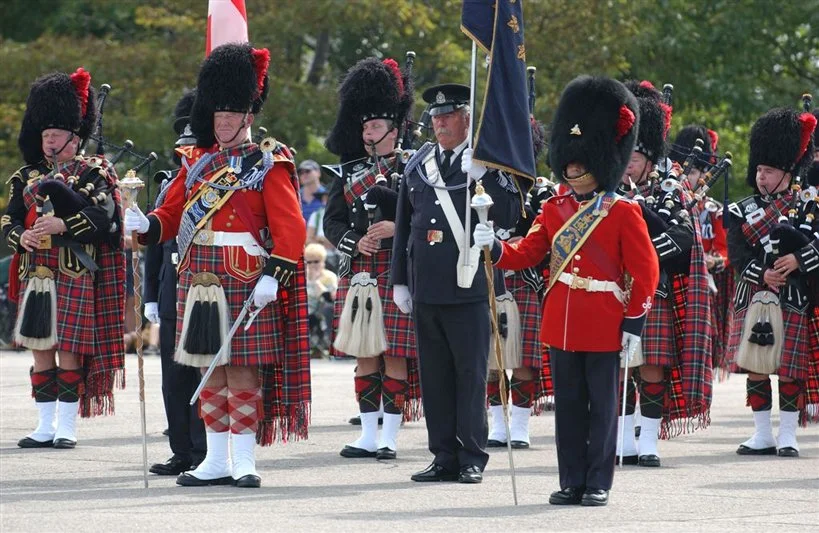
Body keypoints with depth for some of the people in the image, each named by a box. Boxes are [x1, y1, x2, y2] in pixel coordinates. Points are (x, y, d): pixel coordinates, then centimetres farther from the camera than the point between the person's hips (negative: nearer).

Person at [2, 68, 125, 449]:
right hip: (35, 273, 5)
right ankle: (45, 427, 11)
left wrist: (61, 224, -24)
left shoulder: (93, 173, 0)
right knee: (41, 353, 6)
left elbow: (103, 217, -14)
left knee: (69, 353, -4)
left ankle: (67, 428, 2)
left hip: (74, 277, -5)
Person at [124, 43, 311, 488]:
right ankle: (215, 462, 13)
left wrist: (274, 277, -18)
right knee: (211, 372, 8)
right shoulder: (199, 164, 15)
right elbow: (171, 214, 14)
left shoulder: (269, 164, -1)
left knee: (242, 370, -5)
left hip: (246, 284, -5)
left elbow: (290, 227, -8)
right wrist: (145, 225, -8)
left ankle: (244, 462, 0)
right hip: (200, 281, 5)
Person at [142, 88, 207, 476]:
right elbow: (155, 244, 16)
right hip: (174, 297, 6)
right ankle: (183, 453, 14)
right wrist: (150, 296, 13)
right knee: (176, 378, 8)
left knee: (206, 376, -3)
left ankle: (205, 454, 1)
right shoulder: (170, 186, 13)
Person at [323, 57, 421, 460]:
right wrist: (355, 241, -10)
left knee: (395, 356, -3)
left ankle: (390, 437, 1)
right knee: (365, 356, 6)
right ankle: (368, 435, 11)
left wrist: (396, 227, -19)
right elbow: (332, 222, 8)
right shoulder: (348, 173, 14)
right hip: (357, 273, 4)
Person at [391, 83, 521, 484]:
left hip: (468, 288, -5)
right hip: (425, 289, 5)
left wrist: (484, 177, -21)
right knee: (434, 376, 7)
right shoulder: (417, 165, 12)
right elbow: (403, 227, 16)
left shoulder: (487, 164, -1)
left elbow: (509, 217, -12)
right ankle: (445, 458, 13)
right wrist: (399, 281, 14)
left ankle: (472, 459, 5)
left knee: (470, 375, 0)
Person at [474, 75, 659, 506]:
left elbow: (645, 270, -5)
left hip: (604, 326, -5)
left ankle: (598, 483, 7)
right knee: (568, 405, 8)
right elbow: (527, 253, 8)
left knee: (602, 403, 2)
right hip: (561, 324, 5)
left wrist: (634, 322, -8)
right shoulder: (554, 209, 9)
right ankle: (572, 482, 14)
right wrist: (494, 247, -12)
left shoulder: (622, 213, -5)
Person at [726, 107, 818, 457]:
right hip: (752, 298, 3)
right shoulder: (743, 211, 10)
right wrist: (762, 274, -17)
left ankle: (787, 437, 5)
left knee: (790, 370, -2)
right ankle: (762, 435, 12)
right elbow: (737, 254, -3)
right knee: (755, 369, 4)